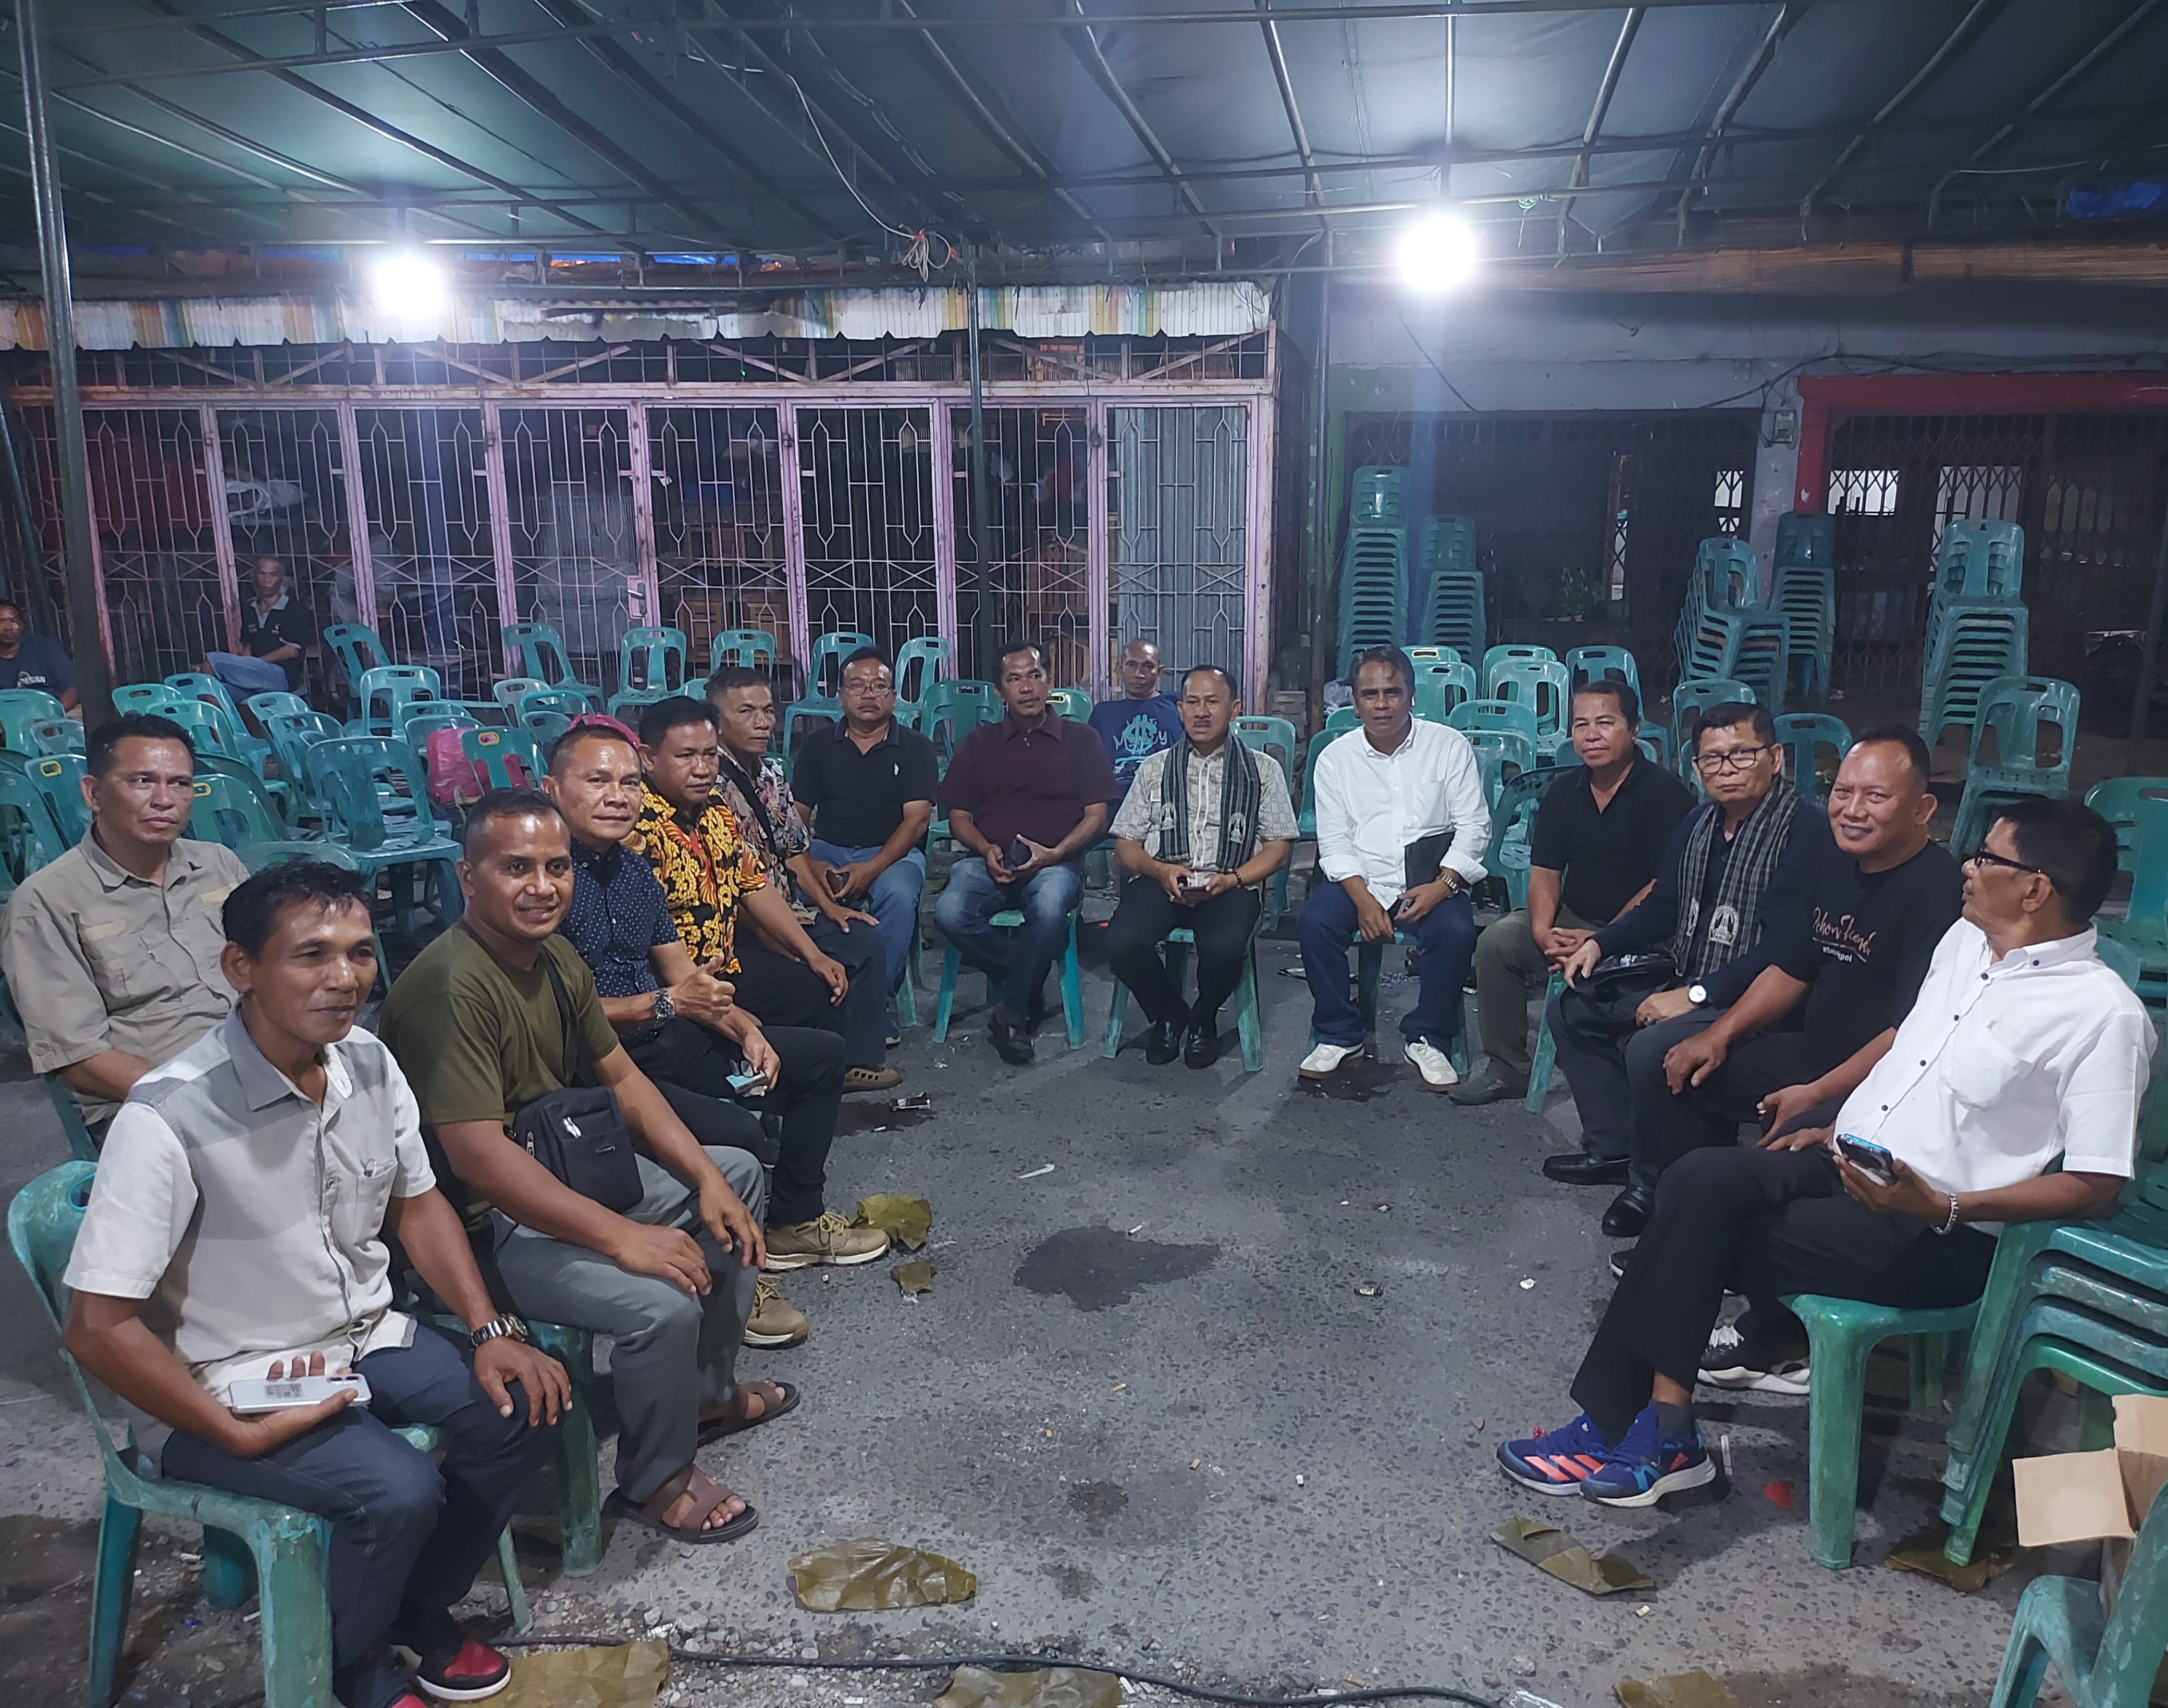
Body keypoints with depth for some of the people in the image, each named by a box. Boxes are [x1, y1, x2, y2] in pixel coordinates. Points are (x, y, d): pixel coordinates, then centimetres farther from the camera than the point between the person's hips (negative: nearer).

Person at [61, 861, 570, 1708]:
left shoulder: (369, 1062, -7)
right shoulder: (169, 1117, -27)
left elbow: (417, 1203, 6)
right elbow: (99, 1327, -22)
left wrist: (490, 1331, -5)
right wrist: (240, 1434, -19)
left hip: (367, 1339, 6)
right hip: (228, 1387, -6)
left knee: (526, 1409, -9)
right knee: (399, 1490, -25)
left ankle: (418, 1609, 18)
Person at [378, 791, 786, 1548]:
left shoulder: (554, 958, 3)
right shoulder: (450, 986, -27)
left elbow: (621, 1078, 10)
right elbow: (479, 1158, -33)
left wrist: (706, 1179, 0)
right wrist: (622, 1237, -32)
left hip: (565, 1175, 10)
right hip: (483, 1223, -10)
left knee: (738, 1173, 17)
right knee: (661, 1303, -29)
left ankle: (706, 1392, 26)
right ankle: (657, 1483, 2)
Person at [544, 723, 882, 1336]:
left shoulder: (634, 871, 11)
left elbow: (682, 974, 13)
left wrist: (747, 1031, -2)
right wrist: (665, 1004, -22)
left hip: (662, 1040, 10)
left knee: (821, 1054, 14)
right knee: (739, 1135, -31)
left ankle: (794, 1223, 24)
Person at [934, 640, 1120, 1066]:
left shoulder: (1080, 741, 14)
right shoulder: (978, 744, 19)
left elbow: (1096, 816, 6)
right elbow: (959, 816, 15)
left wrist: (1056, 853, -12)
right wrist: (986, 850, -7)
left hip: (1055, 860, -2)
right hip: (989, 859, 2)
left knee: (1049, 909, -38)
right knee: (950, 912, -31)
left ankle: (1012, 1013, -17)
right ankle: (1028, 987, -8)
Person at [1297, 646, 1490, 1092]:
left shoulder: (1450, 746, 2)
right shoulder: (1335, 758, 5)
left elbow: (1474, 826, 0)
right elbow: (1334, 843, 1)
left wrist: (1443, 885, -16)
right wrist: (1363, 899, -16)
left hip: (1431, 879, -1)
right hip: (1359, 879, 1)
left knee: (1456, 930, -30)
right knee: (1314, 922, -26)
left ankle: (1426, 1037, -7)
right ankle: (1339, 1034, -6)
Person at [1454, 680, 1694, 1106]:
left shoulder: (1665, 794, -10)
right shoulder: (1563, 794, 9)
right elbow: (1545, 873, 5)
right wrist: (1542, 931, -15)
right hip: (1572, 921, 6)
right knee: (1497, 940, -15)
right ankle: (1507, 1068, -4)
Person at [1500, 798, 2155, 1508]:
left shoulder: (2105, 1014, -14)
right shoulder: (1966, 940, 10)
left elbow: (2096, 1188, -15)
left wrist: (1942, 1207, -22)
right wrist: (1838, 1120, 12)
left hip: (1942, 1237, -7)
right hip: (1850, 1157, 7)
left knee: (1697, 1241, -20)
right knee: (1702, 1179, -19)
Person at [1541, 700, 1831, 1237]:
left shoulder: (1805, 831, -19)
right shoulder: (1699, 824, 9)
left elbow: (1784, 950, -25)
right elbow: (1663, 906, 19)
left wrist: (1695, 995, -26)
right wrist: (1600, 943, 3)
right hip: (1685, 980, 10)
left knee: (1651, 1049, -31)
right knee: (1571, 1009, 9)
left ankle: (1651, 1182, -6)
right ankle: (1613, 1150, 14)